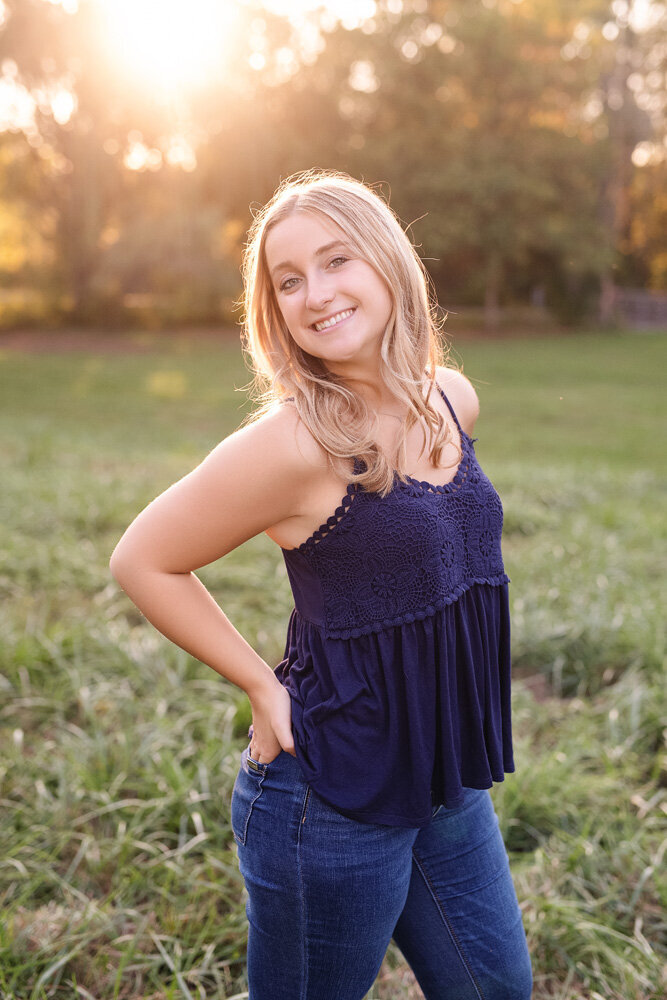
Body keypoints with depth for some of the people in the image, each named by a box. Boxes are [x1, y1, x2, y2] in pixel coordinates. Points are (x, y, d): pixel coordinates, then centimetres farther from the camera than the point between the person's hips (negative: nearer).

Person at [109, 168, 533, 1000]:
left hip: (450, 781, 7)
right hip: (334, 799, -6)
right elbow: (142, 561, -13)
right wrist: (265, 688, -12)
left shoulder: (451, 400, -1)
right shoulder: (291, 444, -22)